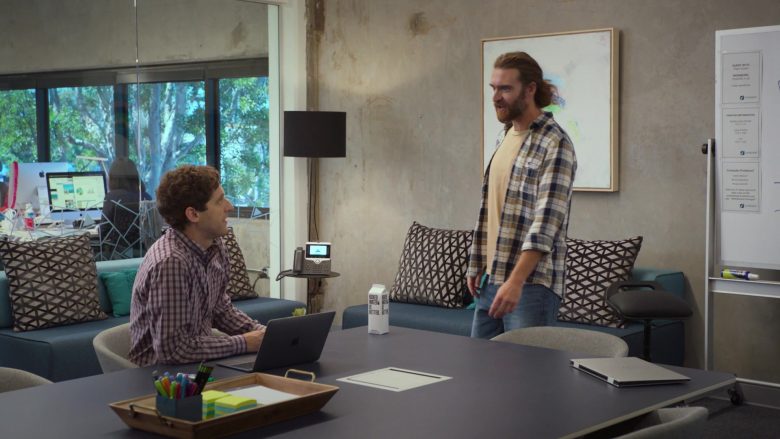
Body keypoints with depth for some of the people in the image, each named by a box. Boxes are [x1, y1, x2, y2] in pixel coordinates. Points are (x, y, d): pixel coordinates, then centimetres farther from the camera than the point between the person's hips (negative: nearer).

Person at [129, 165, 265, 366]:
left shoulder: (215, 246, 1)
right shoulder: (170, 263, -25)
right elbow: (173, 349, -26)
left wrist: (262, 333, -2)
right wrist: (244, 343, -20)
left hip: (200, 360, 8)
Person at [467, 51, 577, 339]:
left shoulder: (554, 144, -14)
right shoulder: (504, 137, 13)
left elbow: (547, 221, -22)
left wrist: (516, 281, -30)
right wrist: (476, 264, 16)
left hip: (532, 283, -8)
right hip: (491, 278, 8)